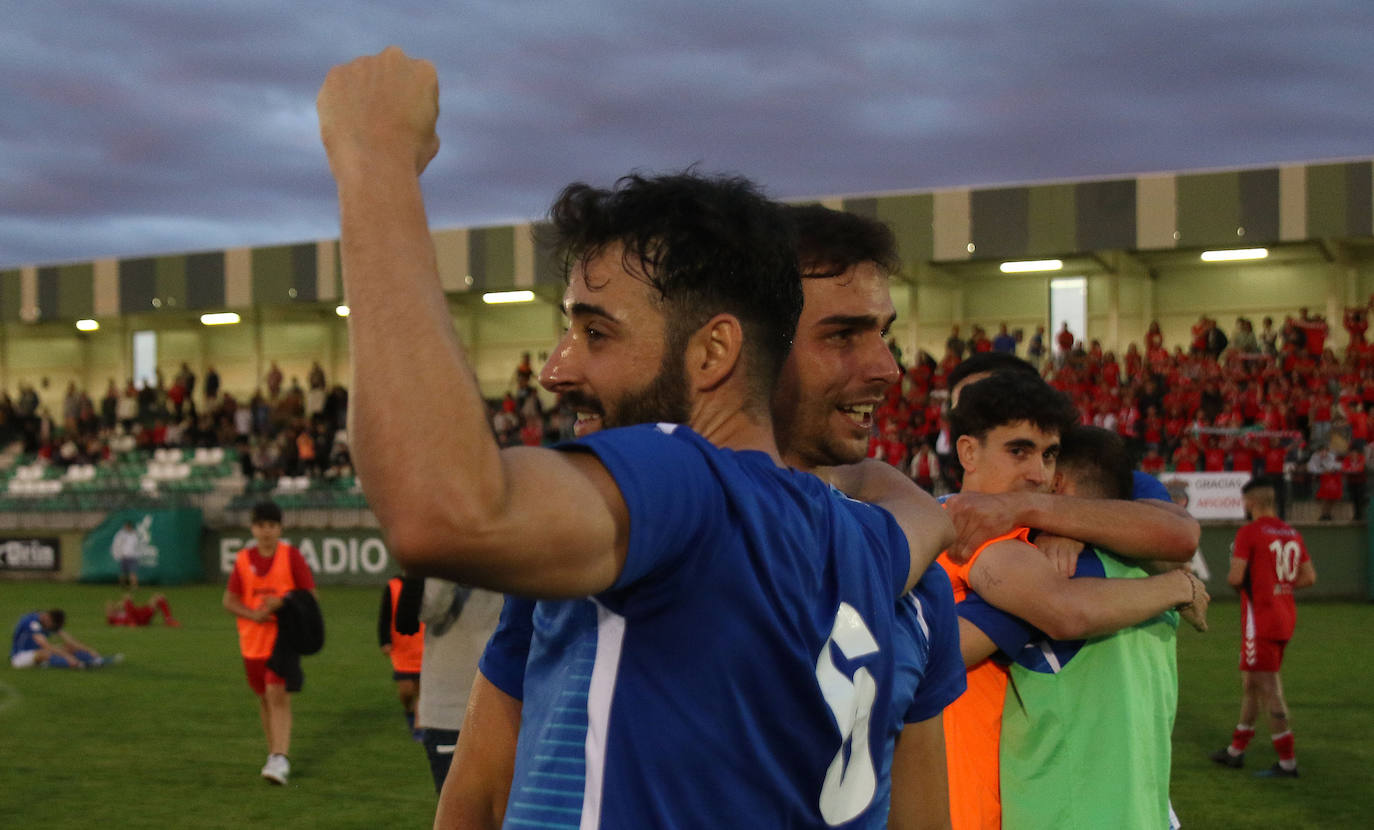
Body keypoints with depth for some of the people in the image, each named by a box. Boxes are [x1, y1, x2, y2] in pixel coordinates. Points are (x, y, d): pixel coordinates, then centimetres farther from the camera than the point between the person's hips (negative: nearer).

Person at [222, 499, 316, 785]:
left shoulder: (291, 555, -4)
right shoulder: (243, 559, 4)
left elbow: (310, 594, -1)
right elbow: (229, 600, 6)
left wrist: (281, 602, -18)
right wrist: (254, 614, -12)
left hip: (284, 636, -4)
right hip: (253, 639, 4)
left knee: (277, 693, -17)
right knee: (264, 698, 12)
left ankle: (281, 759, -21)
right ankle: (274, 753, 27)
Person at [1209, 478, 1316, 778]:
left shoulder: (1248, 533, -14)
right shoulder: (1292, 533, 9)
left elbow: (1235, 577, -19)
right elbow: (1309, 576, 10)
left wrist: (1233, 580, 3)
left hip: (1260, 618, -8)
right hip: (1285, 616, 8)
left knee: (1269, 688, -4)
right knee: (1250, 682, 18)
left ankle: (1287, 762, -4)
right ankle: (1236, 750, 28)